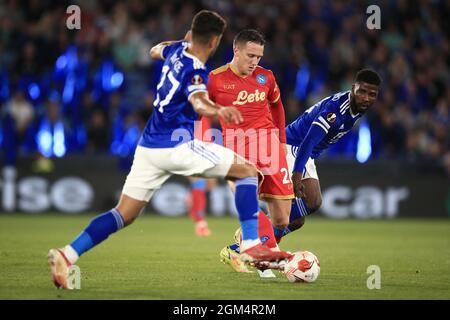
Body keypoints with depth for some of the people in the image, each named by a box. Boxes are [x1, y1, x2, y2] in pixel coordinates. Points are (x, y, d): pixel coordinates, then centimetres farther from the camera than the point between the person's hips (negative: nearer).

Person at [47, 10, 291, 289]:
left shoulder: (177, 51, 9)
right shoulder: (195, 71, -15)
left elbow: (155, 50, 34)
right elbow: (198, 101, -38)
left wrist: (183, 40, 48)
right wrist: (219, 110, -58)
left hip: (149, 148, 8)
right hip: (177, 146, -8)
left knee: (124, 215, 7)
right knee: (248, 171, 1)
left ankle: (67, 255, -7)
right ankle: (252, 245, -9)